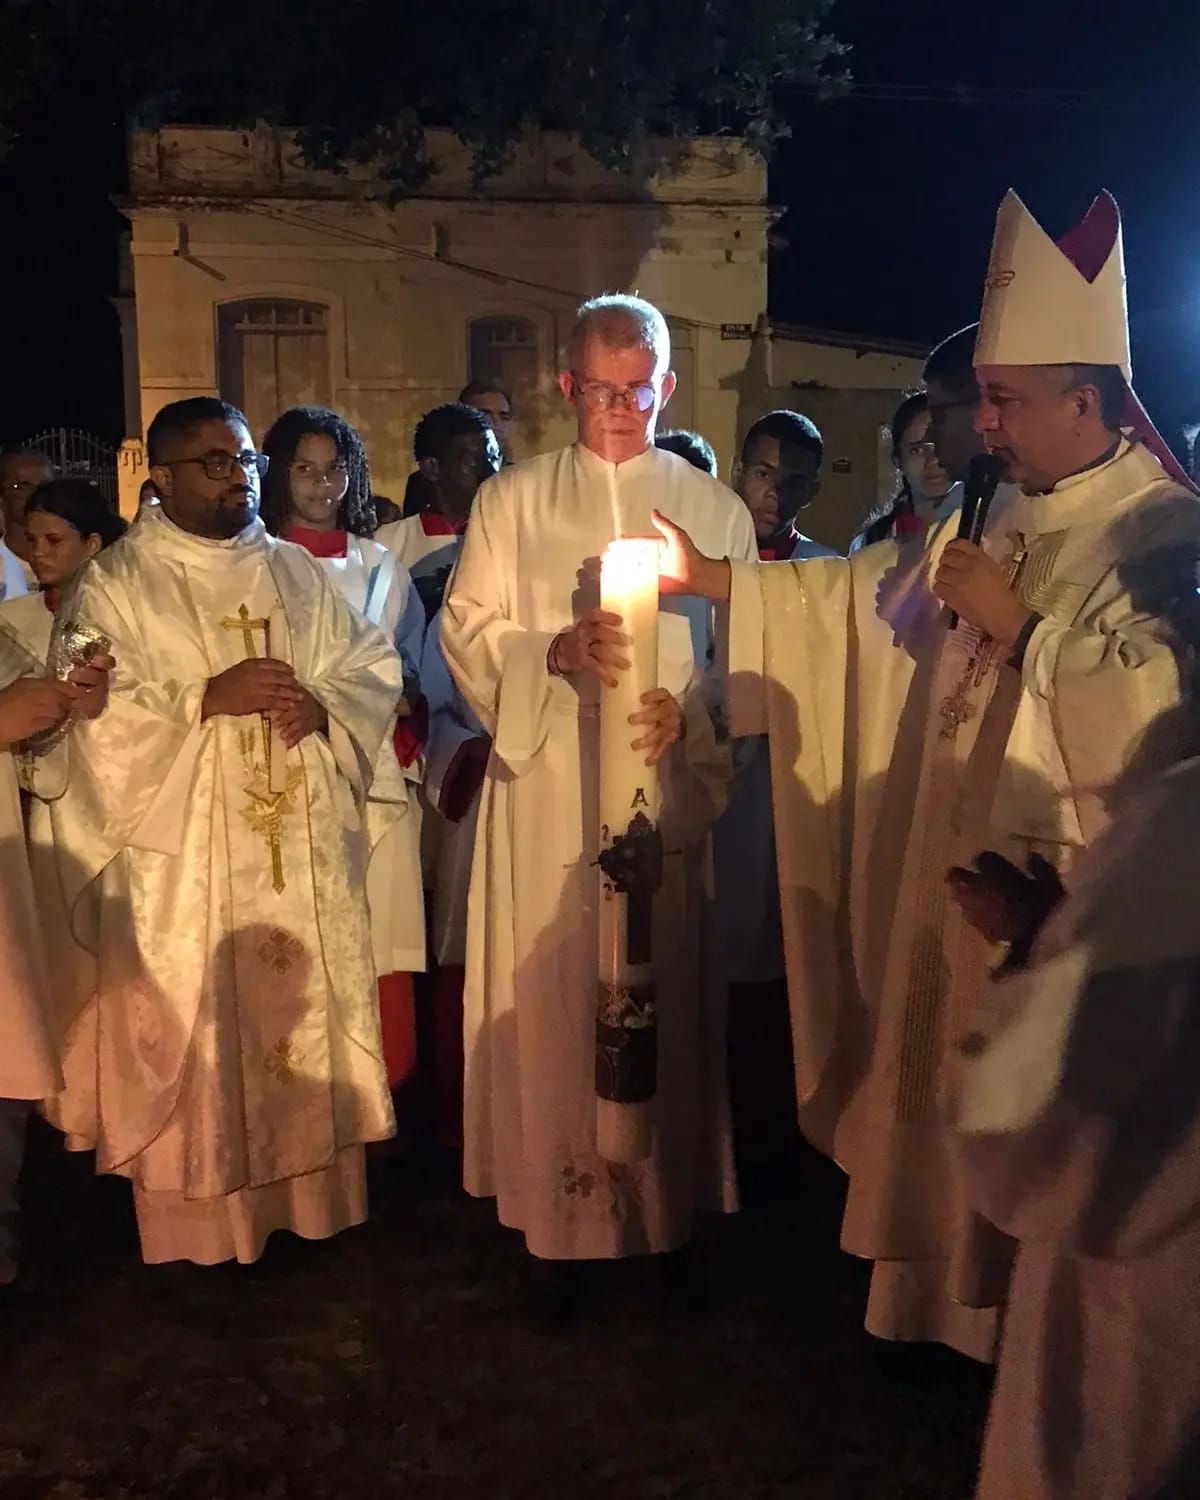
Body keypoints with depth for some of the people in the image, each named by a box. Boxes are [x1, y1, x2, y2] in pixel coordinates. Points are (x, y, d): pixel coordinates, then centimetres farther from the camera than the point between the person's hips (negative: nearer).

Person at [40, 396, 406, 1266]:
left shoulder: (299, 573, 13)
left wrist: (323, 706, -9)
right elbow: (99, 712, -10)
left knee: (310, 1015, 10)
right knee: (192, 1035, 2)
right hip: (184, 858, -4)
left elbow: (377, 667, 10)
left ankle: (315, 1197, 25)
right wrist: (210, 696, -19)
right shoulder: (116, 583, 0)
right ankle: (199, 1223, 17)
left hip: (304, 851, 4)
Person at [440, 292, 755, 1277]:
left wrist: (688, 715, -16)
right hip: (545, 792, 0)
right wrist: (555, 653, -16)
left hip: (668, 789, 1)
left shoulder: (716, 510, 9)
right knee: (546, 1000, 2)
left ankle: (662, 1197, 21)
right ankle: (555, 1196, 17)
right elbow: (468, 634, 3)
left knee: (662, 999, 6)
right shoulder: (511, 502, 9)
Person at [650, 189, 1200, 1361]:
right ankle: (942, 1301, 37)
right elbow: (868, 594, 12)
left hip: (1067, 889, -7)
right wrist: (707, 578, 7)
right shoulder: (998, 519, 10)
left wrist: (1018, 626, -20)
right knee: (945, 1092, 18)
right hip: (953, 866, 7)